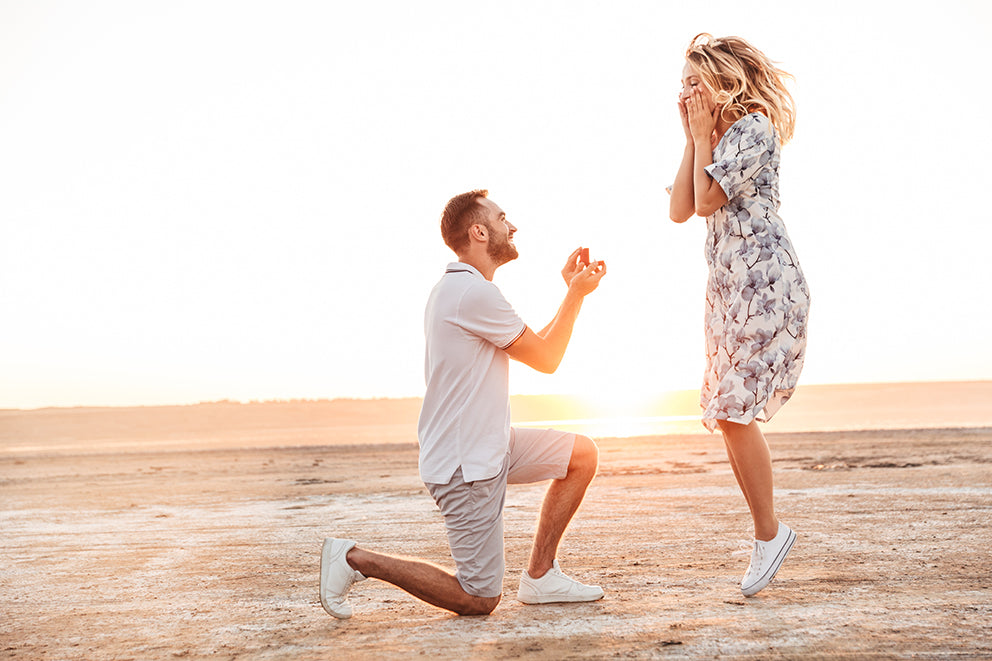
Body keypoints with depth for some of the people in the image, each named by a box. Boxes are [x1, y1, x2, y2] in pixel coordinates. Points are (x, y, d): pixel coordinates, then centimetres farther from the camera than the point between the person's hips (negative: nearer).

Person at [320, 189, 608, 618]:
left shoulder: (462, 289, 13)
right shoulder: (474, 293, -20)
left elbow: (537, 346, 17)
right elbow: (546, 359, -11)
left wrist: (571, 289, 13)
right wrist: (577, 293, -2)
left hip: (491, 448, 10)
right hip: (465, 466, -10)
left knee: (583, 454, 9)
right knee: (480, 600, -1)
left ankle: (540, 576, 14)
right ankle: (354, 558, 5)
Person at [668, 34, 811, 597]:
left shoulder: (754, 128, -6)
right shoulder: (718, 138, 20)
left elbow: (707, 199, -15)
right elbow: (680, 210, 10)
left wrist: (703, 135, -3)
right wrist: (693, 138, 8)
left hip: (765, 283, -9)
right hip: (729, 286, 9)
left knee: (734, 412, -11)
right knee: (730, 414, 6)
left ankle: (769, 531, 2)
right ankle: (769, 532, 14)